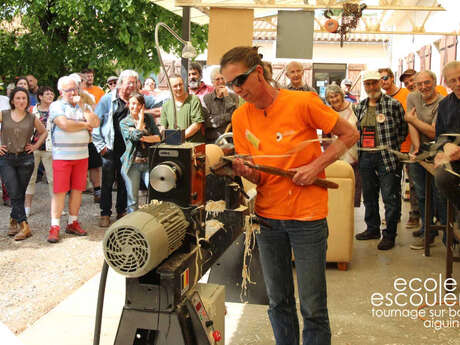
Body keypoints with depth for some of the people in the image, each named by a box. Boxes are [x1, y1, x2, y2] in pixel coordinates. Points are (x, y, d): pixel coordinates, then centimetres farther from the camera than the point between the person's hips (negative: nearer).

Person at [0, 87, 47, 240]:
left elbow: (44, 132, 21)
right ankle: (24, 226, -10)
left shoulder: (32, 118, 5)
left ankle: (14, 221, 25)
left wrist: (36, 146, 8)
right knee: (14, 193, -10)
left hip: (25, 159, 1)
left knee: (20, 194, 6)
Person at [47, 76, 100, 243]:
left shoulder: (85, 106, 14)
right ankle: (55, 226, 0)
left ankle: (73, 223, 18)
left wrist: (82, 106, -7)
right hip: (62, 155, -4)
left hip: (82, 155, 4)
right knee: (59, 191, -5)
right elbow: (65, 125, -16)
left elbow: (95, 123, -2)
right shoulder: (56, 106, 0)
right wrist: (85, 124, -2)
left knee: (77, 189, 7)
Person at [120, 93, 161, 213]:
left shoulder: (149, 119, 10)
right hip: (132, 164, -2)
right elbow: (136, 136, -15)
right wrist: (141, 118, -4)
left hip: (149, 162, 2)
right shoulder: (124, 122, 3)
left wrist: (145, 138, -13)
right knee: (132, 200, 4)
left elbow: (158, 138, 1)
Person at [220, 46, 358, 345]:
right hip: (268, 216, 4)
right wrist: (244, 171, -20)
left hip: (307, 215, -4)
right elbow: (257, 176, 4)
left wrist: (316, 166, -14)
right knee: (278, 301, 14)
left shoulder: (302, 103, -12)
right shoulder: (241, 117, 1)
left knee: (313, 307, 2)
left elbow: (350, 134, -3)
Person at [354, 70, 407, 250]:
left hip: (387, 157, -5)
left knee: (390, 197, -2)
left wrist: (391, 146, -3)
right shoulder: (359, 107, 10)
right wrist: (360, 148, 10)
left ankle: (389, 235, 7)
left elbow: (403, 129, 0)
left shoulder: (393, 104, -4)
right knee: (369, 195, 14)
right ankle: (372, 229, 28)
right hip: (365, 157, 6)